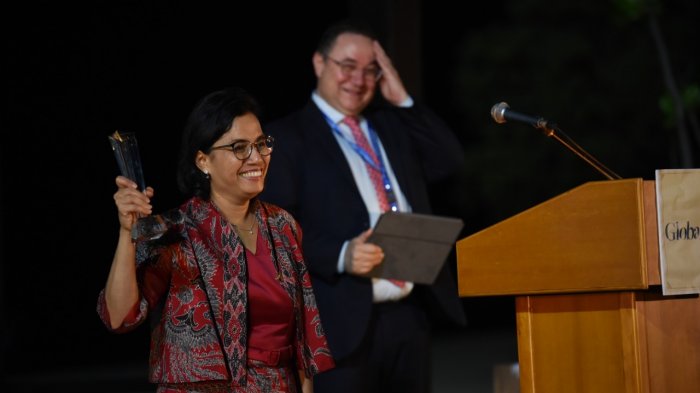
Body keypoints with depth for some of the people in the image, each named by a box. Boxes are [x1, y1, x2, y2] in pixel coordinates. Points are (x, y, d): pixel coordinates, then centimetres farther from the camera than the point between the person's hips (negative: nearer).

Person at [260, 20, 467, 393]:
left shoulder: (391, 124, 19)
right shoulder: (286, 137, 0)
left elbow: (450, 161, 10)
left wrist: (402, 100, 6)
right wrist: (341, 255, -23)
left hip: (411, 313, 6)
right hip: (344, 320, -6)